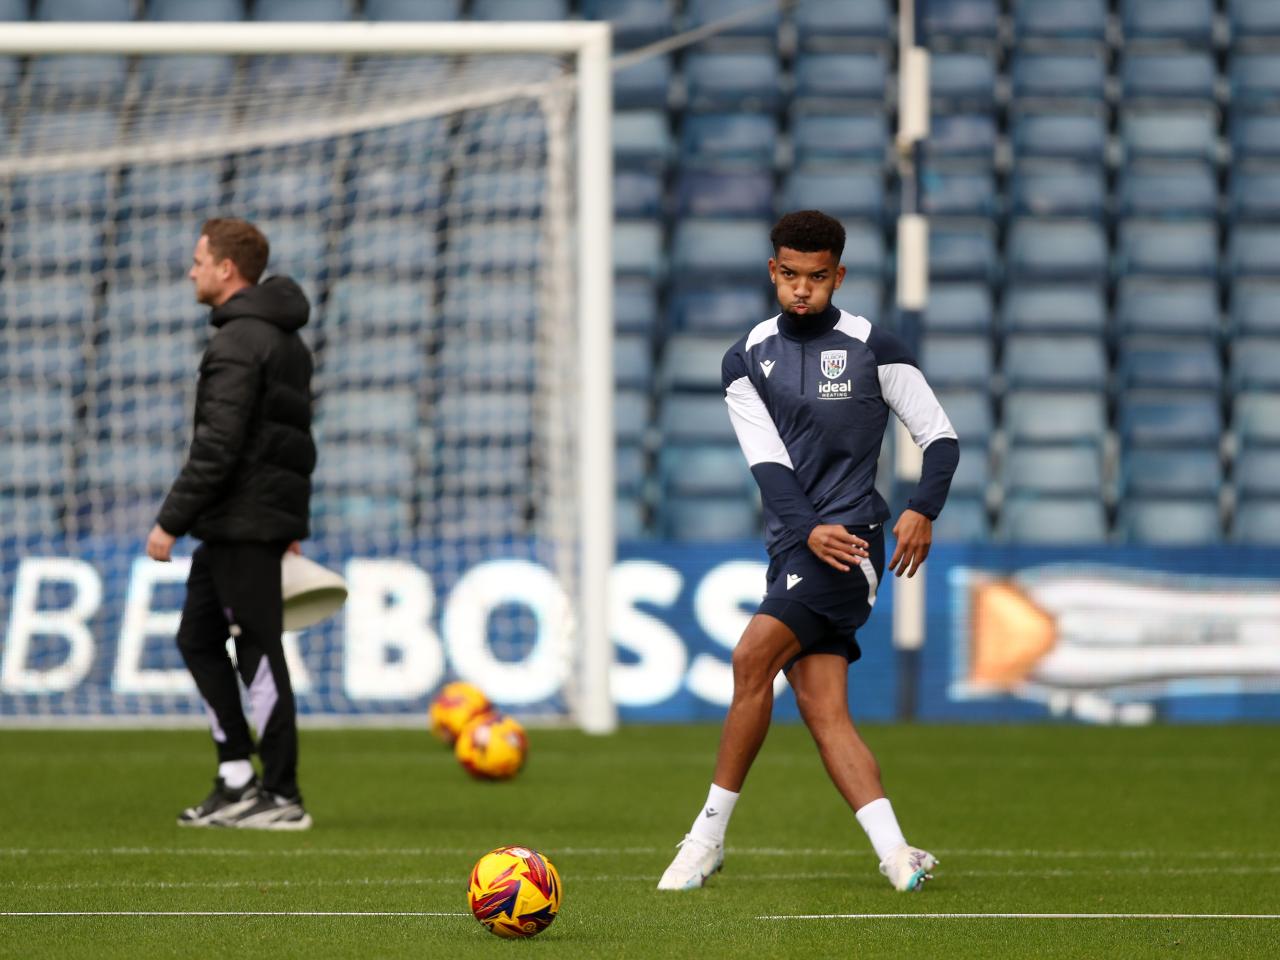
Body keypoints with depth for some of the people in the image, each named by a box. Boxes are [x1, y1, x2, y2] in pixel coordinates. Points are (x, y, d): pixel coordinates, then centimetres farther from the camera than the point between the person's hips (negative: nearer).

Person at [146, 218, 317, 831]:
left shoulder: (239, 342, -16)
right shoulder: (285, 339, 17)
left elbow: (217, 447, -22)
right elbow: (289, 433, 22)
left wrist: (170, 521, -18)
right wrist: (292, 525, 25)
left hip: (243, 523, -10)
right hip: (268, 517, 10)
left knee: (258, 651, -5)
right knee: (198, 637, 14)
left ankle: (282, 796, -2)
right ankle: (238, 779, 13)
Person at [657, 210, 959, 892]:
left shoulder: (872, 348, 1)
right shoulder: (748, 360, 10)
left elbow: (940, 435, 4)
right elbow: (767, 462, -1)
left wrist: (924, 510, -14)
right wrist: (808, 529, -18)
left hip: (852, 536, -5)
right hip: (793, 546, 5)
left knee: (752, 657, -20)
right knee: (823, 712, -6)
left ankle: (709, 836, -15)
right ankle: (894, 854, -11)